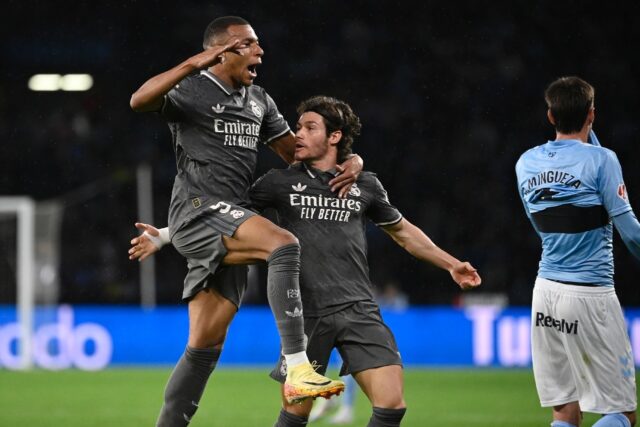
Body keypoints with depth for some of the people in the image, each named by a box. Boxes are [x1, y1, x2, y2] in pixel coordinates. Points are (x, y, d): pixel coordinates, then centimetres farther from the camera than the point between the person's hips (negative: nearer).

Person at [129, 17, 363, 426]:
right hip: (197, 211, -8)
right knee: (283, 244, -31)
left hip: (230, 226, 8)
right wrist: (195, 64, -29)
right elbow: (139, 100, -21)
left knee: (206, 346, 4)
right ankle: (298, 369, -39)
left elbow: (298, 151, 27)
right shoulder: (192, 90, -2)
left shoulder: (259, 100, 21)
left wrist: (351, 161, 8)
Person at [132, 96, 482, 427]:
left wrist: (450, 264, 24)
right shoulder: (281, 182, 6)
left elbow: (402, 231, 25)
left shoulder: (364, 185, 10)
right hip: (307, 313, -1)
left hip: (358, 311, 1)